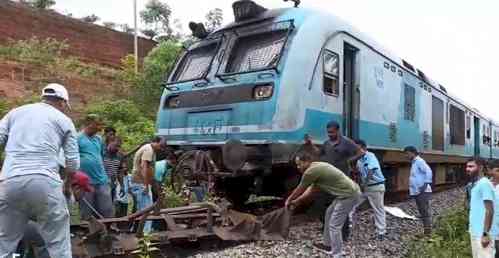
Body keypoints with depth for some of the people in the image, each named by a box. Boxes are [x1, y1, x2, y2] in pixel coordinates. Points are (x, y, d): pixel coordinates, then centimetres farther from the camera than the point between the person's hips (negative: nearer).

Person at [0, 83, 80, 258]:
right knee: (58, 244, 5)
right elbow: (73, 161, 9)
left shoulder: (15, 112, 21)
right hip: (45, 182, -3)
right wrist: (67, 184, 26)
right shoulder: (64, 120, 13)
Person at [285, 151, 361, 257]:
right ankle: (328, 244, 36)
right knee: (329, 213, 24)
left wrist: (289, 200, 17)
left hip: (349, 195, -11)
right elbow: (312, 188, 25)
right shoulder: (317, 167, 15)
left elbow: (299, 190, -1)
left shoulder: (311, 171, -15)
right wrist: (296, 201, 29)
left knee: (334, 226, -6)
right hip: (348, 192, 11)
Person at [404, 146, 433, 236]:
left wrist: (426, 184, -23)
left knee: (425, 212, -5)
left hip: (423, 192, -10)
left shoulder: (419, 161, -12)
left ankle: (428, 232, -1)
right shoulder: (414, 163, 18)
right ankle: (426, 231, 22)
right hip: (417, 192, 10)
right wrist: (411, 189, 17)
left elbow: (428, 171, -23)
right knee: (422, 212, 14)